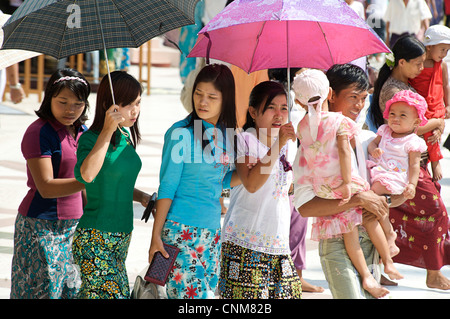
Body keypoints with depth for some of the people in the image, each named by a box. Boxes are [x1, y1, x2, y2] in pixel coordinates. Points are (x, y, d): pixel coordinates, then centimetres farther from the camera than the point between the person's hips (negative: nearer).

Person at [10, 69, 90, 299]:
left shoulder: (81, 131, 9)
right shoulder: (39, 132, -14)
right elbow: (46, 187, -21)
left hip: (73, 225, 7)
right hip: (42, 227, -7)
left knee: (72, 289, 9)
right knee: (43, 289, -2)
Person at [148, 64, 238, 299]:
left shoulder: (225, 134, 8)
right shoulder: (181, 133, -9)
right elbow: (167, 187, -8)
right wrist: (156, 235, -10)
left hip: (211, 231, 6)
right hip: (182, 229, -6)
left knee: (208, 292, 8)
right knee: (189, 293, -9)